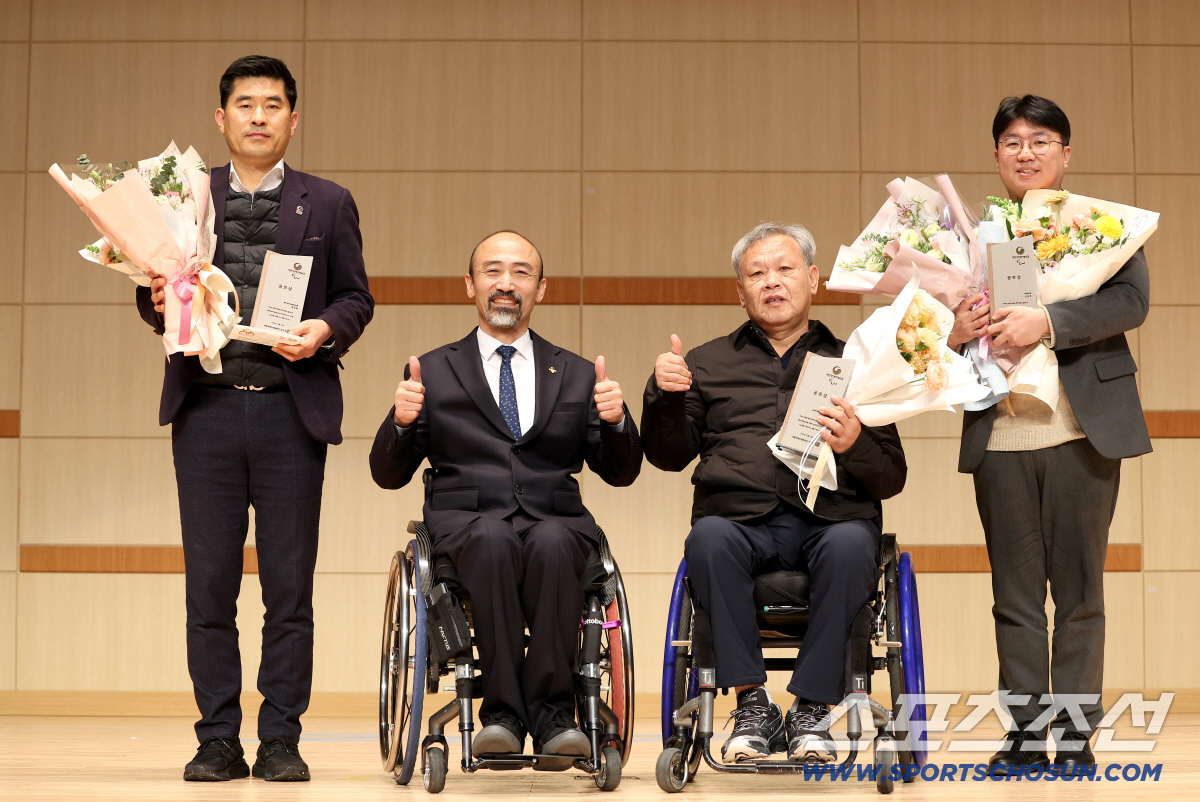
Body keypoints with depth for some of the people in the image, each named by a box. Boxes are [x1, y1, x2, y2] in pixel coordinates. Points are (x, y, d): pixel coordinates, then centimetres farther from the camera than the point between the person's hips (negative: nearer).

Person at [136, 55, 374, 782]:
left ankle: (282, 740, 9)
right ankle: (218, 740, 11)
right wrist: (158, 300, -9)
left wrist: (325, 329, -11)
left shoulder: (328, 204, 10)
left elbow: (357, 297, 9)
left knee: (289, 586, 1)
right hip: (207, 408, 1)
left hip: (291, 408, -1)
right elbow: (158, 301, 14)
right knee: (209, 584, 3)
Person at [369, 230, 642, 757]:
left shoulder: (576, 376, 21)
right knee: (493, 541, -37)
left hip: (555, 522, 1)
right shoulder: (433, 372, 17)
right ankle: (503, 712, -33)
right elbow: (388, 475, 12)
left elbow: (621, 473, 15)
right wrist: (400, 421, -9)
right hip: (466, 521, -1)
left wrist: (616, 421, -5)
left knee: (550, 545, -36)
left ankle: (552, 714, -32)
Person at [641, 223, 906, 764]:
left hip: (831, 519, 0)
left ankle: (811, 709, -23)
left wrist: (855, 445, -9)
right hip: (741, 520, 1)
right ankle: (752, 701, -25)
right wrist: (663, 395, -2)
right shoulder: (708, 364, 23)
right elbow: (670, 456, 17)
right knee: (708, 538, -34)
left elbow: (892, 479, 13)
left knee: (850, 546, -35)